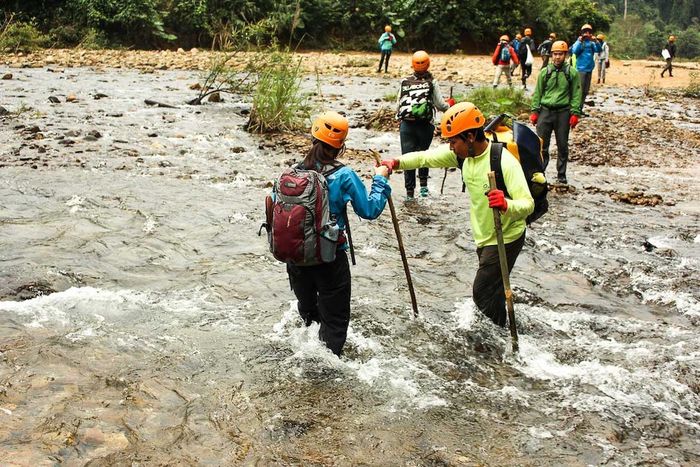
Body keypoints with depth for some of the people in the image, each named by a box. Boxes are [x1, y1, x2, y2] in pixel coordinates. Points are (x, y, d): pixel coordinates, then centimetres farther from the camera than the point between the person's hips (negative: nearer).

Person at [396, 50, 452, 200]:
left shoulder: (405, 82, 4)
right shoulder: (432, 82, -2)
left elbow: (398, 105, 5)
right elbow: (440, 105, -2)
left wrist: (399, 118, 24)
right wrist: (450, 103, 19)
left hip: (406, 125, 1)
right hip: (425, 125, -1)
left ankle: (410, 193, 6)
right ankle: (423, 184, 14)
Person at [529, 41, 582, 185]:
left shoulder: (572, 73, 1)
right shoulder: (544, 72, 5)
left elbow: (576, 95, 2)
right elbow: (537, 93, 9)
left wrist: (575, 113, -5)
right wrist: (534, 111, 2)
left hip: (563, 112, -1)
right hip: (545, 111, 1)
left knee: (562, 146, 7)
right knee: (541, 144, 0)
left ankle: (562, 175, 17)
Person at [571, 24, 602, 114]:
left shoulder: (591, 42, 8)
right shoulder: (579, 41, -2)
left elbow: (598, 50, -5)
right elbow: (574, 51, -16)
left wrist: (596, 41, -20)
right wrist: (580, 41, -24)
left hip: (589, 69, 6)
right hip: (581, 69, -6)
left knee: (586, 91, 10)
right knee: (580, 90, -9)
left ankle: (580, 109, 19)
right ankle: (576, 109, -6)